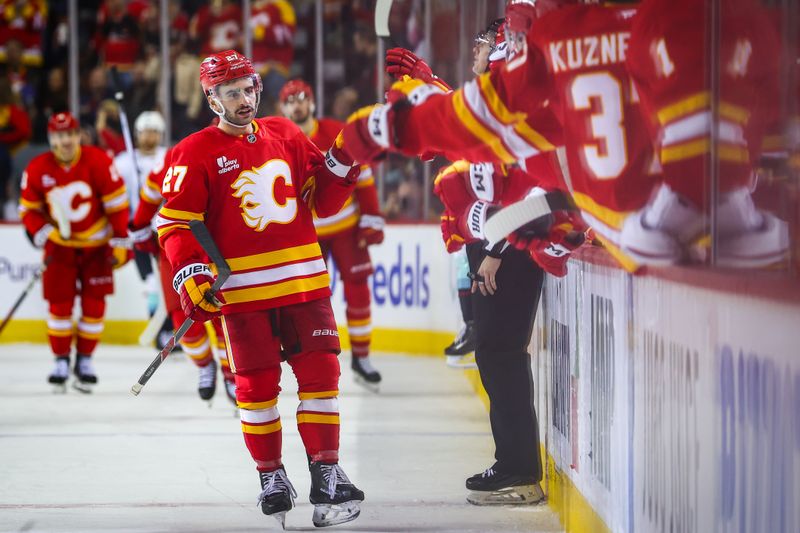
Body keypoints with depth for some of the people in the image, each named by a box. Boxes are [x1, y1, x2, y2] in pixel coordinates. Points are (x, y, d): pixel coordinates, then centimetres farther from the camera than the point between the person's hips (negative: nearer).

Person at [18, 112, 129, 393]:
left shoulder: (98, 161, -17)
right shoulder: (37, 169, -10)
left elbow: (117, 201, -11)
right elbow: (29, 209, 0)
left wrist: (121, 239, -10)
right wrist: (43, 235, -13)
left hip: (96, 244, -1)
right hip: (60, 245, 1)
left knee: (94, 304, -1)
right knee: (59, 303, -2)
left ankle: (85, 360, 12)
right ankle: (61, 361, 9)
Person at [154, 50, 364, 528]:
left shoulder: (286, 135, 10)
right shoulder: (195, 154, -4)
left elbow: (319, 201, 15)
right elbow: (175, 222, -7)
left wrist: (340, 168, -3)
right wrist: (191, 274, -19)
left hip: (305, 281, 3)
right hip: (243, 289, -3)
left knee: (320, 373, 0)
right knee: (257, 385, 2)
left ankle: (326, 472, 6)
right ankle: (271, 476, 16)